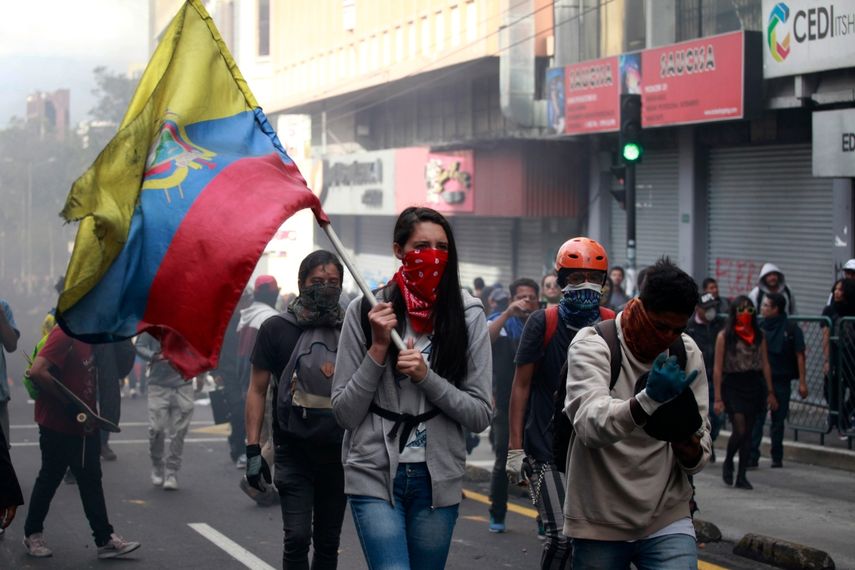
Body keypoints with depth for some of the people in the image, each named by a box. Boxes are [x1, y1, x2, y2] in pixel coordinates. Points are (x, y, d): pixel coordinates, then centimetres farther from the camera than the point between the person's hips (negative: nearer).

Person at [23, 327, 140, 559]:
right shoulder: (65, 333, -19)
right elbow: (37, 371, -29)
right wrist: (68, 401, -22)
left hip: (85, 425, 8)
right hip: (58, 425, -8)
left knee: (91, 480, 7)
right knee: (50, 479, 6)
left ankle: (105, 539, 8)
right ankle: (33, 535, 21)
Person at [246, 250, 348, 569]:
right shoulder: (276, 329, 0)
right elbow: (257, 390, 0)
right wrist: (253, 449, -7)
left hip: (338, 453, 3)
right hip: (293, 453, -3)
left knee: (328, 543, 10)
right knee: (298, 537, -14)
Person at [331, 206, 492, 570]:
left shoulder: (468, 315, -1)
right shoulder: (365, 311, -3)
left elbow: (481, 416, -2)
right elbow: (344, 414, -2)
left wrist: (426, 377, -15)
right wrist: (378, 349, -12)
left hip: (438, 480, 2)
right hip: (375, 475, -2)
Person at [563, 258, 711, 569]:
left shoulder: (687, 353, 3)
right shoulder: (592, 345, -10)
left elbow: (698, 456, 0)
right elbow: (590, 425, -28)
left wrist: (688, 444, -24)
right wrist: (648, 399, -45)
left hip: (667, 520, 2)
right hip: (600, 524, -2)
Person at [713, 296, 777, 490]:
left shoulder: (759, 335, 8)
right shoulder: (724, 336, -2)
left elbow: (765, 365, 11)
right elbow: (718, 369, -3)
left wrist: (770, 392, 7)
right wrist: (718, 398, -8)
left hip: (754, 385, 3)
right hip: (733, 385, -3)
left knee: (748, 432, 4)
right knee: (740, 430, -13)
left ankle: (742, 476, 10)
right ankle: (728, 463, 15)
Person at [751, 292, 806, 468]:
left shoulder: (791, 329, -3)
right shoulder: (760, 327, 5)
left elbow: (800, 356, -3)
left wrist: (802, 382, -7)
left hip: (781, 381, -2)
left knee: (778, 420, 7)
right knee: (756, 419, -6)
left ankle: (777, 457, 17)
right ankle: (752, 457, -7)